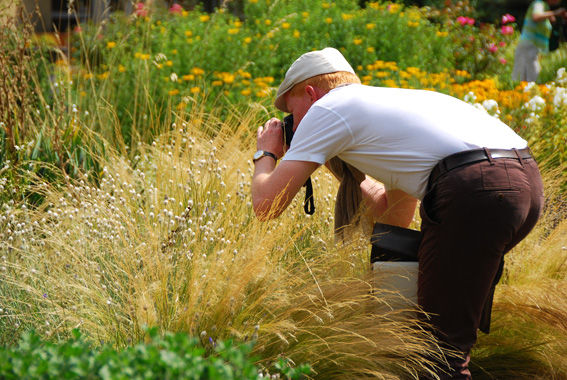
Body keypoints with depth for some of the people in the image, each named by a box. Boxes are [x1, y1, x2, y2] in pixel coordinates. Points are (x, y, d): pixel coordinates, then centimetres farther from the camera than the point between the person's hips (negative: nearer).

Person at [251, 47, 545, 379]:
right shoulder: (391, 101, 34)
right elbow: (397, 216, 39)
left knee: (441, 343, -1)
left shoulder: (326, 108, 11)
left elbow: (266, 204, 8)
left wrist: (266, 154, 28)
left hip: (474, 189, -9)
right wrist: (344, 165, 43)